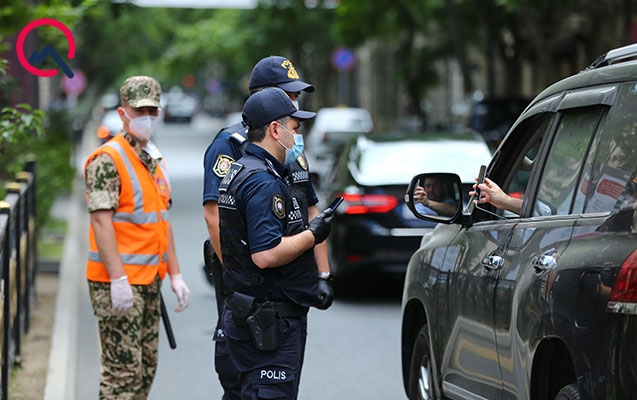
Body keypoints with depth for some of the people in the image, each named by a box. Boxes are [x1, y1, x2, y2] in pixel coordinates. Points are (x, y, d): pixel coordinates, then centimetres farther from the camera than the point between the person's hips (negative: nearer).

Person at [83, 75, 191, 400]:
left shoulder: (154, 160, 16)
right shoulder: (108, 160, -12)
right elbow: (101, 220, -19)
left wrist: (175, 274, 16)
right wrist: (118, 279, -26)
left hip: (149, 280, 9)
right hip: (117, 280, -9)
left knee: (146, 368, 12)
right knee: (122, 369, -8)